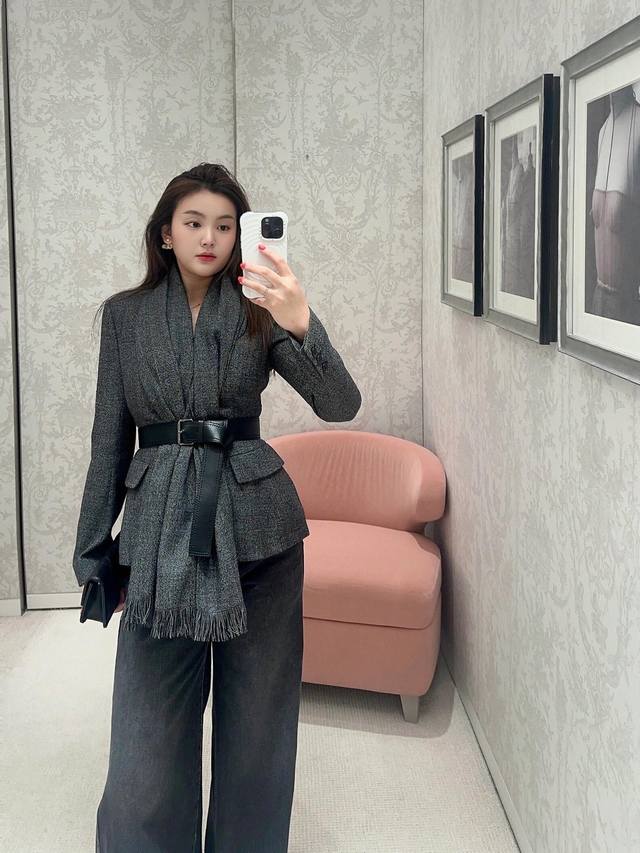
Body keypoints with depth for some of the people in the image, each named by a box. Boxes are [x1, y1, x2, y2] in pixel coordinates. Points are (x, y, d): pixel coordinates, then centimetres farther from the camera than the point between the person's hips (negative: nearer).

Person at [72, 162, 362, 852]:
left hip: (255, 528, 0)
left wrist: (300, 325, -28)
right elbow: (110, 437, 10)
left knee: (257, 720, 9)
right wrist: (94, 555, 10)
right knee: (148, 730, 0)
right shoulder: (125, 313, 6)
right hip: (161, 529, 0)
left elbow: (340, 405, -10)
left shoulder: (259, 311, 3)